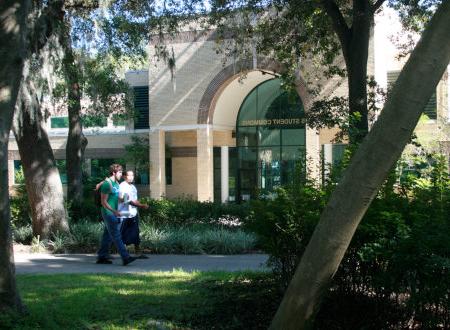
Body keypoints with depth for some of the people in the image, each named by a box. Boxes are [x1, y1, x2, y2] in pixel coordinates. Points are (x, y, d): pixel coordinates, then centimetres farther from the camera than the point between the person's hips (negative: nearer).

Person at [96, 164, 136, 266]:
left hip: (114, 213, 9)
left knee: (107, 236, 12)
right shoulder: (107, 184, -13)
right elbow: (104, 202, -16)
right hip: (108, 213, -9)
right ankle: (125, 257, -16)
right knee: (117, 236, -12)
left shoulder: (116, 183, 14)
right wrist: (114, 211, -22)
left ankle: (101, 257, 18)